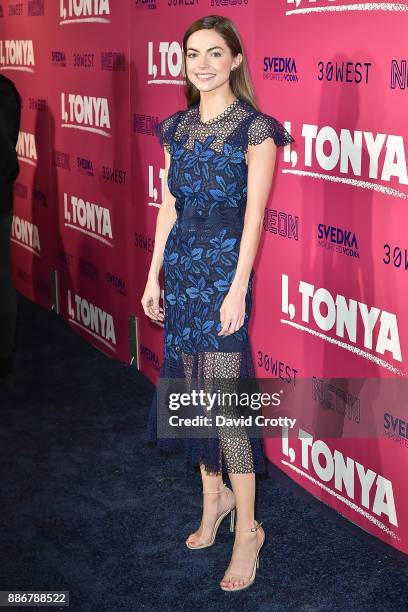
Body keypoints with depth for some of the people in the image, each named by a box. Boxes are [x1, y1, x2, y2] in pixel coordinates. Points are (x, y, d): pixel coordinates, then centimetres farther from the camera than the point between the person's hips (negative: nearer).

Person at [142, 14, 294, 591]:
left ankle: (248, 528, 5)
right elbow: (169, 205, 12)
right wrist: (154, 277, 10)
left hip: (224, 266, -6)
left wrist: (238, 289, -16)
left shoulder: (255, 129, -8)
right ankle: (214, 493, 29)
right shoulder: (177, 127, 10)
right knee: (193, 387, 12)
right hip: (181, 265, 6)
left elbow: (254, 215, -12)